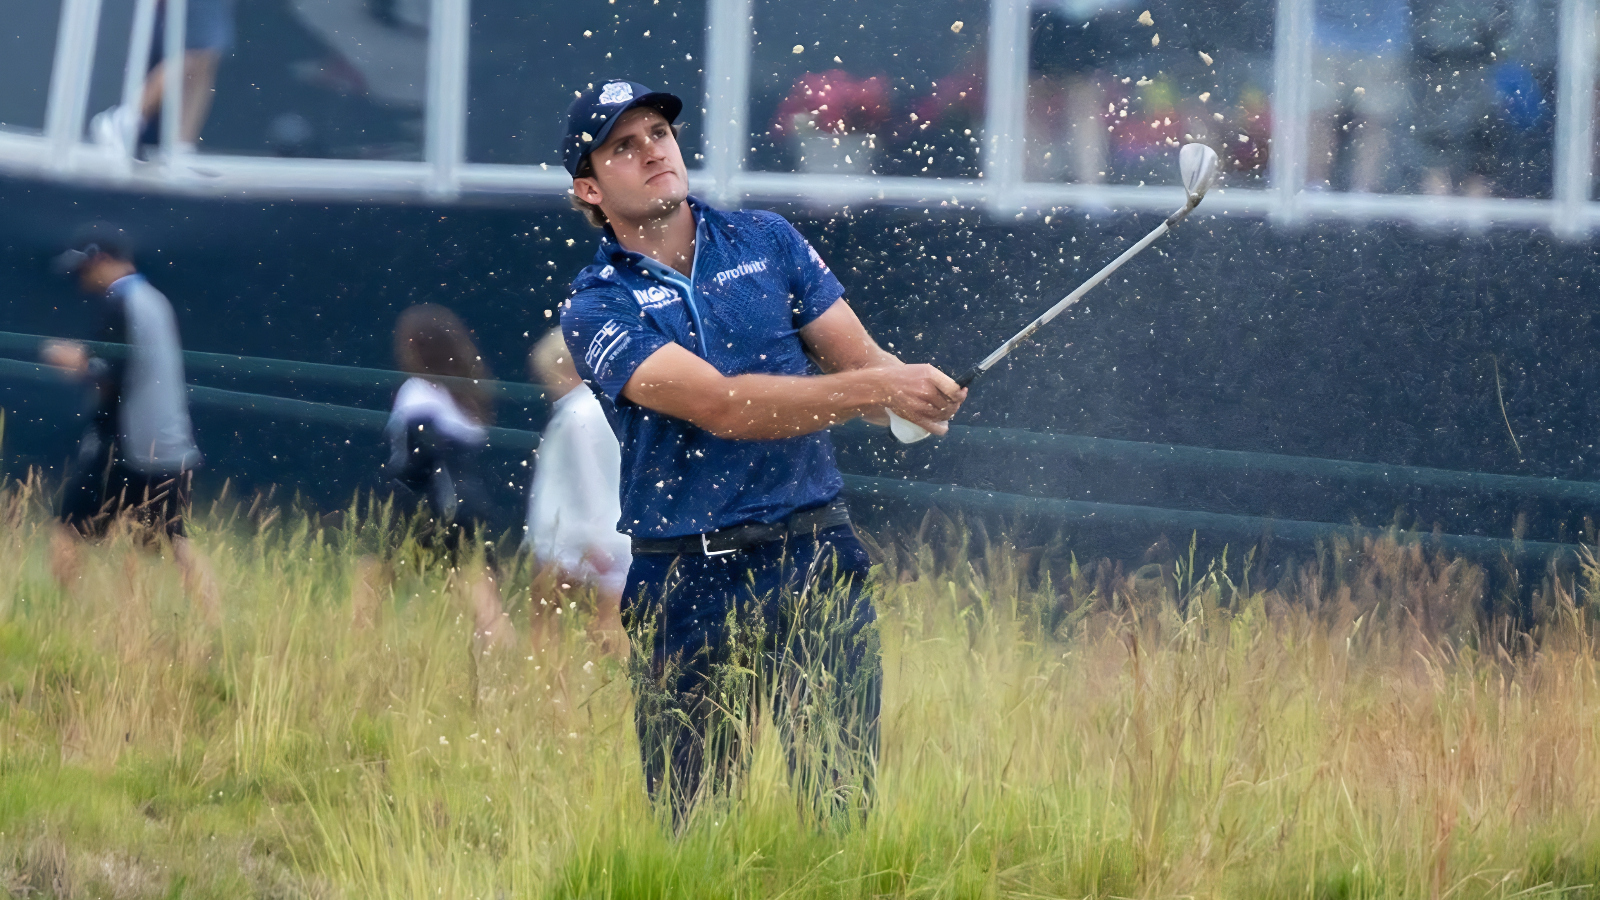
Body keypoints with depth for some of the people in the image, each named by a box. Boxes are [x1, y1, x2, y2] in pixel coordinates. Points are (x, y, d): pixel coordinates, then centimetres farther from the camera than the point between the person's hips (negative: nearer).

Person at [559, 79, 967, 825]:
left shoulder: (766, 241, 11)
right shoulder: (597, 309, -4)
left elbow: (859, 359, 7)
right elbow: (720, 407, -17)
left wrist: (916, 395, -18)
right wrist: (872, 389, -27)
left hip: (814, 564, 2)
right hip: (686, 585, -2)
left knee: (843, 807, -4)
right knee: (692, 826, 0)